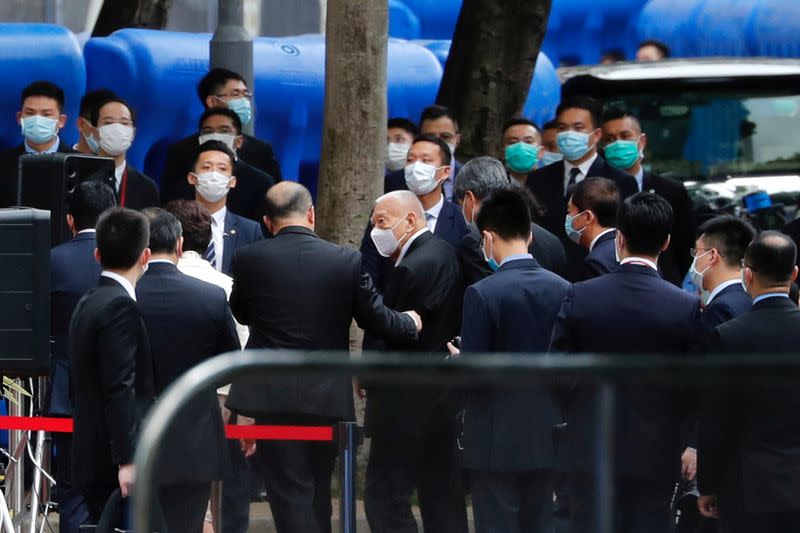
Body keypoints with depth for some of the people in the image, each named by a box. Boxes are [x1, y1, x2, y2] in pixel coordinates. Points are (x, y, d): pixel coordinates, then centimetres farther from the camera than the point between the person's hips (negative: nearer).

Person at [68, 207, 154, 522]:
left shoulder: (89, 304, 14)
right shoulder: (120, 307, -15)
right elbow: (120, 389, -21)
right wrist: (127, 459, -22)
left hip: (92, 459, 10)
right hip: (113, 461, -10)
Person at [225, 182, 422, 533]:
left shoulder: (248, 259, -5)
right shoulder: (347, 261, -3)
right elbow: (377, 319, 3)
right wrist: (410, 323, 25)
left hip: (272, 398, -2)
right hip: (327, 398, 2)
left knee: (290, 494, -2)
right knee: (318, 493, 17)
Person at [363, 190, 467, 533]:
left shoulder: (411, 269, -20)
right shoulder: (446, 254, 9)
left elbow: (388, 336, -17)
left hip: (407, 402, -10)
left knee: (384, 497, -5)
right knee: (443, 497, 12)